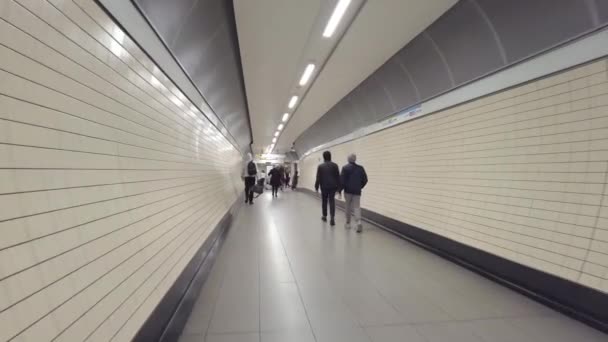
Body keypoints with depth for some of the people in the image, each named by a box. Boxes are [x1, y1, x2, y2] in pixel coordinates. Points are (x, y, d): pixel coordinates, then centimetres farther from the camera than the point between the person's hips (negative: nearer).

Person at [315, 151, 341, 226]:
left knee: (324, 201, 15)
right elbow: (338, 177, 0)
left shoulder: (320, 166, -4)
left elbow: (318, 178, -3)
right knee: (332, 201, 0)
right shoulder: (335, 165, -1)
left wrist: (316, 187, 6)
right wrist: (338, 187, 5)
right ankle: (332, 218, -14)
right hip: (333, 186, 1)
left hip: (324, 187, 0)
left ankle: (324, 216, 27)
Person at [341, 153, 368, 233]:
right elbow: (365, 180, 5)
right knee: (356, 207, 2)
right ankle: (359, 222, -20)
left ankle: (348, 223, 22)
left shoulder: (345, 168, -7)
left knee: (348, 207, 12)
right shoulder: (360, 168, 4)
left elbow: (342, 180, -11)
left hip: (348, 190, -2)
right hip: (357, 191, 2)